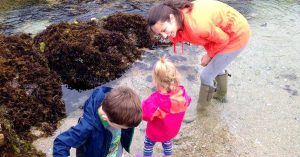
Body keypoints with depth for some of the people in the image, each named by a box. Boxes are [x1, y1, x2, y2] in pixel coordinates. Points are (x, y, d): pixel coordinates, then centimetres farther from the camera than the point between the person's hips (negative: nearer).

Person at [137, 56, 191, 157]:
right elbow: (187, 102, -4)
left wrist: (144, 104, -15)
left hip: (155, 132, -4)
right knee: (167, 143, 35)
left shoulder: (155, 100, -42)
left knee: (148, 146, 27)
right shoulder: (182, 93, -26)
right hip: (172, 130, 5)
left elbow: (145, 114, -33)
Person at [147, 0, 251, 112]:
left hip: (236, 35, -8)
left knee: (206, 76, 0)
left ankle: (201, 107, 24)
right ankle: (221, 94, 57)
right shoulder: (180, 16, -14)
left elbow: (223, 39, -23)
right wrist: (209, 53, -7)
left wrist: (209, 55, -9)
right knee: (216, 66, 30)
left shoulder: (197, 26, -39)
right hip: (223, 31, 8)